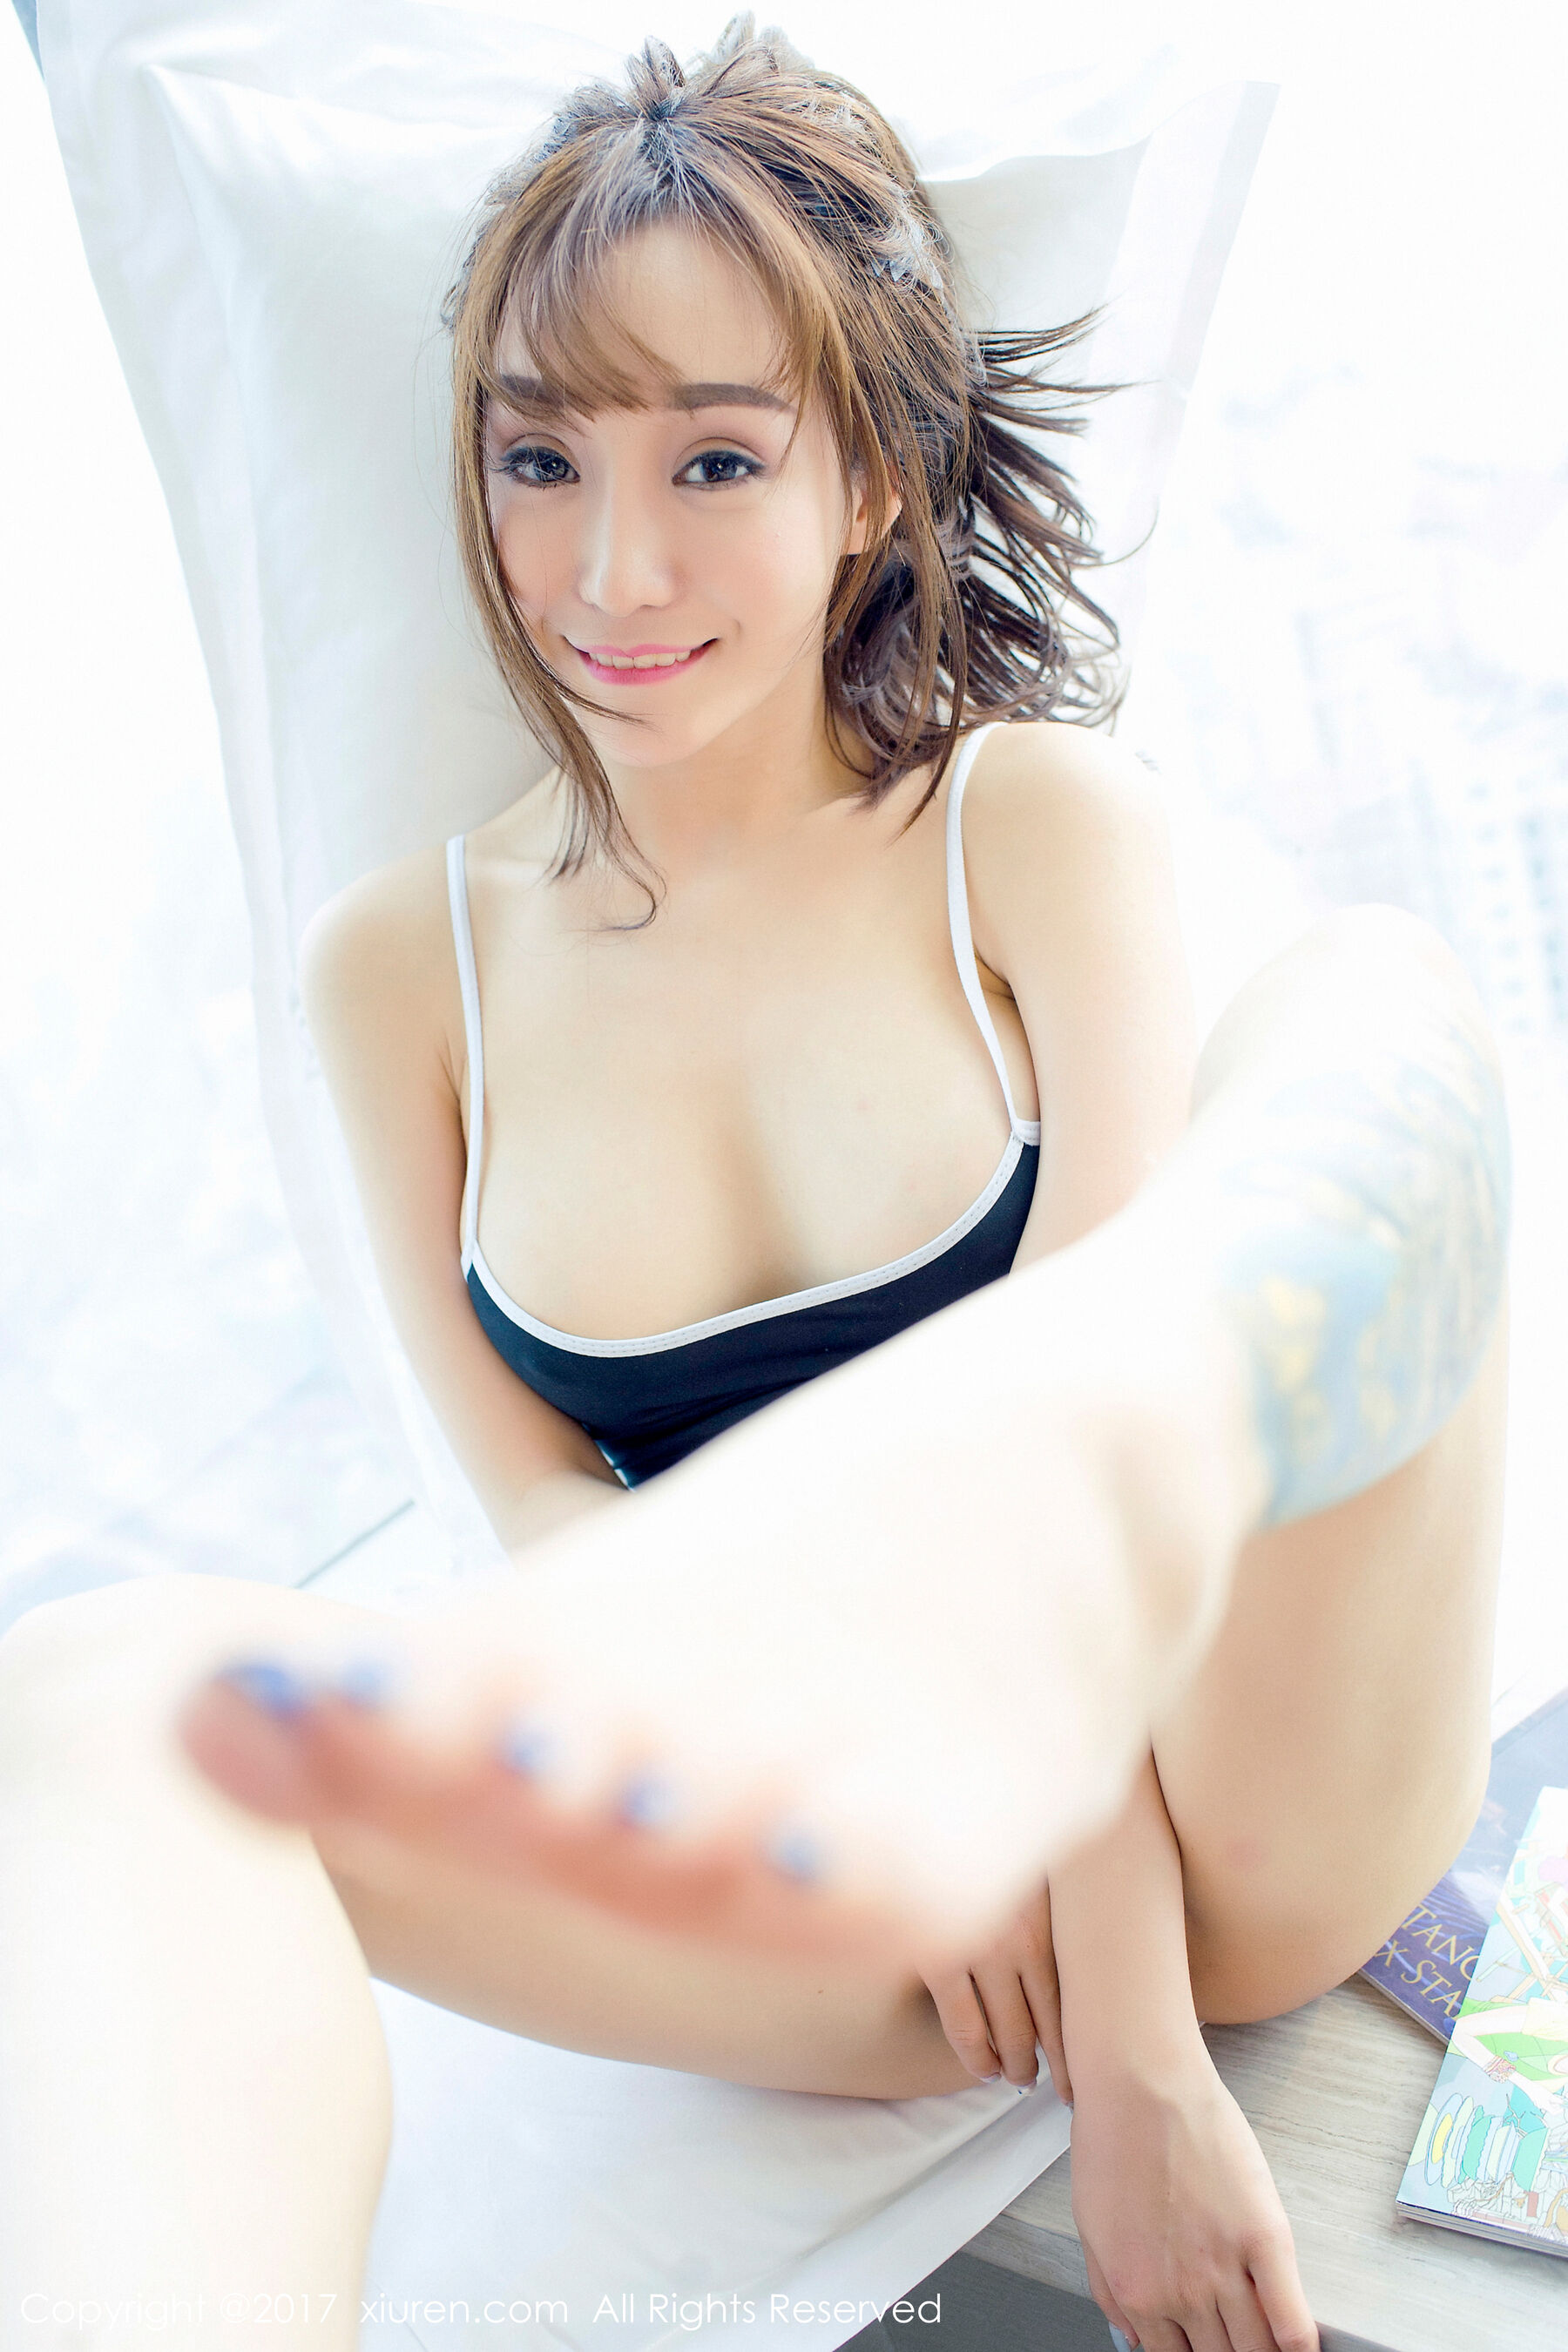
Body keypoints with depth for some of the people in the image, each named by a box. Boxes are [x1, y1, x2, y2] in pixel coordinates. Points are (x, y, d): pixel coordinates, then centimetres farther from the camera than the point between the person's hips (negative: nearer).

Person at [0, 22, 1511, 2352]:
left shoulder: (1042, 825, 0)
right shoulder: (403, 962, 5)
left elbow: (1114, 1347, -10)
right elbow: (538, 1501, 2)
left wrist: (1139, 2062, -16)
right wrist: (845, 1773, -17)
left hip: (1228, 1835, 0)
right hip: (867, 1884, 1)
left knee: (1380, 988, -25)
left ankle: (997, 1498, -56)